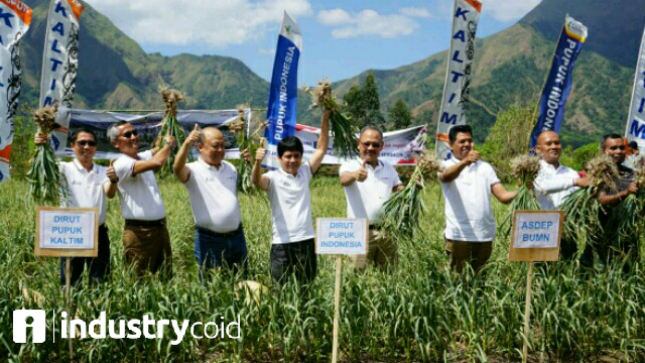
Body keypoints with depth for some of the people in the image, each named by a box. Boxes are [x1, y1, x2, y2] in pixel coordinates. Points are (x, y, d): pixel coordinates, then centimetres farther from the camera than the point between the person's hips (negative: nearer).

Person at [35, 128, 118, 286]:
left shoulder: (103, 171, 6)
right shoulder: (65, 169, -1)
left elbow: (110, 194, -11)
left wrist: (113, 180, -34)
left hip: (98, 233, 2)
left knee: (100, 283, 11)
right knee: (69, 283, 5)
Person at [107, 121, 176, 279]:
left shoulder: (143, 157, 13)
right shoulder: (121, 164, -13)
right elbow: (157, 163, -25)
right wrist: (169, 144, -8)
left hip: (160, 227, 8)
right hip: (140, 232, -8)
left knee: (166, 277, 11)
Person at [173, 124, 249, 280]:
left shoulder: (230, 168, 11)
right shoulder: (194, 170, -7)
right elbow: (177, 169, -28)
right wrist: (187, 144, -45)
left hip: (236, 237, 5)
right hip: (209, 240, -5)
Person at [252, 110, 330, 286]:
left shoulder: (305, 172, 7)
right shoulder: (273, 178, -5)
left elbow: (321, 148, 7)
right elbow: (257, 181, -25)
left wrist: (325, 118, -1)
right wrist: (258, 162, -47)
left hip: (306, 241, 4)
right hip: (282, 244, -3)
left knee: (306, 288, 13)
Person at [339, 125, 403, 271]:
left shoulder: (388, 168, 13)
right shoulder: (350, 166, -4)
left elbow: (400, 190, 20)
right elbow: (344, 180, -25)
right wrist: (355, 175, -49)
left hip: (387, 232, 5)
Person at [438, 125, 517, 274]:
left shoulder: (485, 167, 14)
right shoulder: (446, 166, 2)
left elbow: (503, 196, 7)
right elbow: (446, 177, -23)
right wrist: (465, 162, -42)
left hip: (485, 235, 4)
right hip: (459, 235, -4)